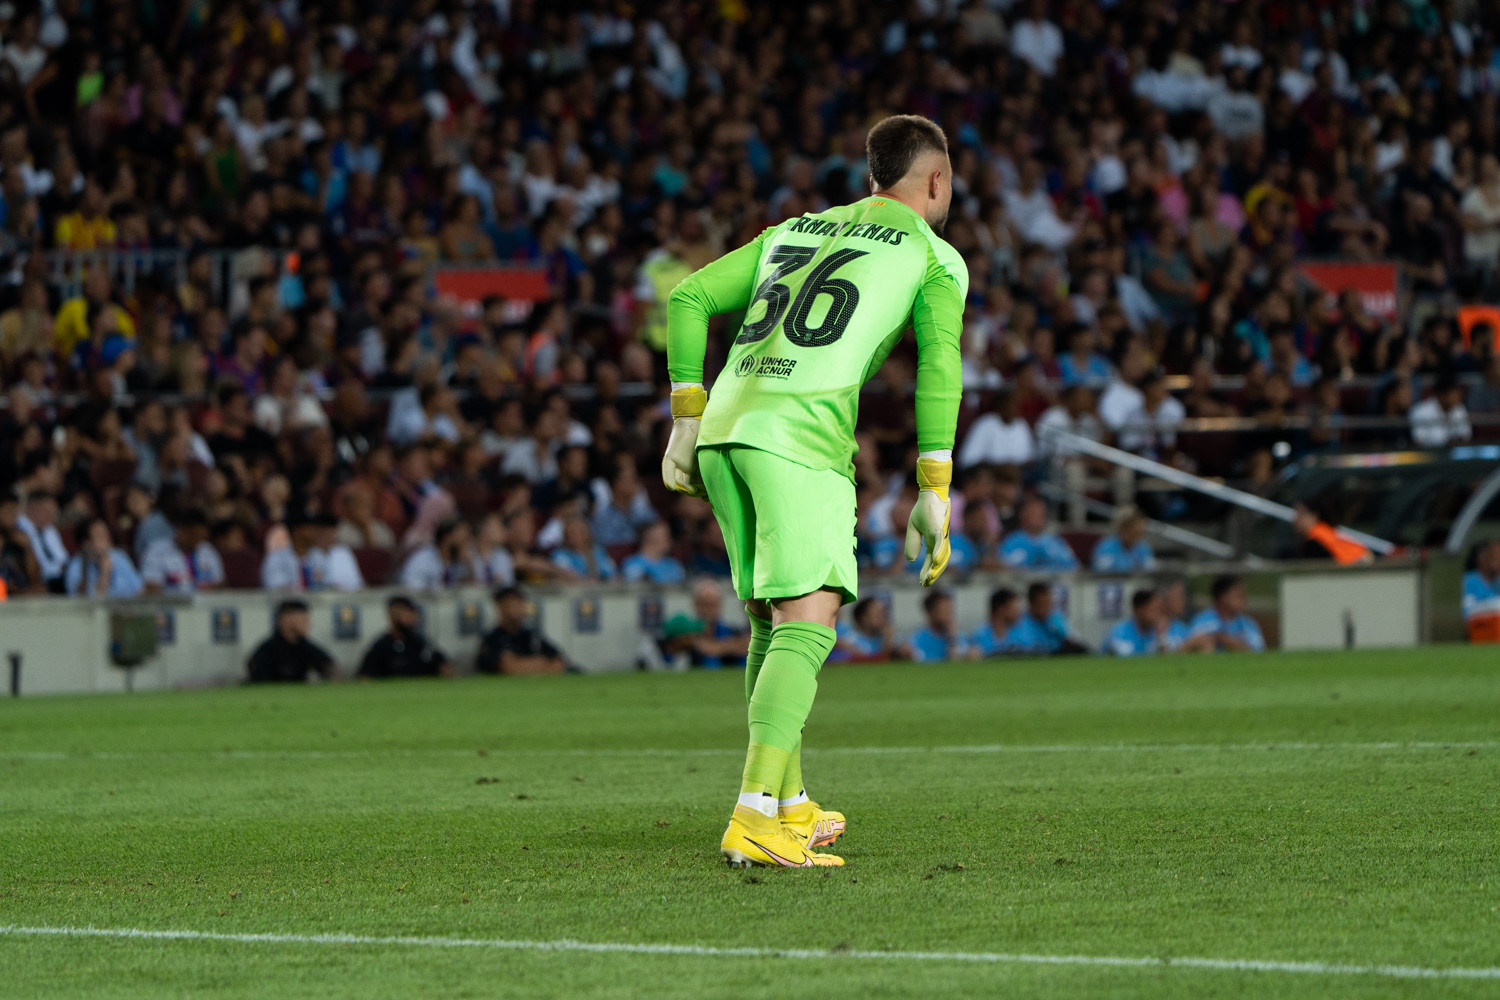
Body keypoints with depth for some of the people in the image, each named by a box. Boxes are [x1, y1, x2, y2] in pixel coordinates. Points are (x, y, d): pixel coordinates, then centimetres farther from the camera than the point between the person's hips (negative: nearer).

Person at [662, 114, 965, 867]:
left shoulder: (791, 232, 28)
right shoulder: (935, 258, 12)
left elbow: (688, 298, 21)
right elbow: (939, 372, 0)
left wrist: (687, 421, 22)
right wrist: (934, 495, 1)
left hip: (722, 432, 7)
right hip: (801, 436, -7)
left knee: (772, 620, 19)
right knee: (807, 622, -13)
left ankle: (790, 804, 26)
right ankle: (754, 819, -28)